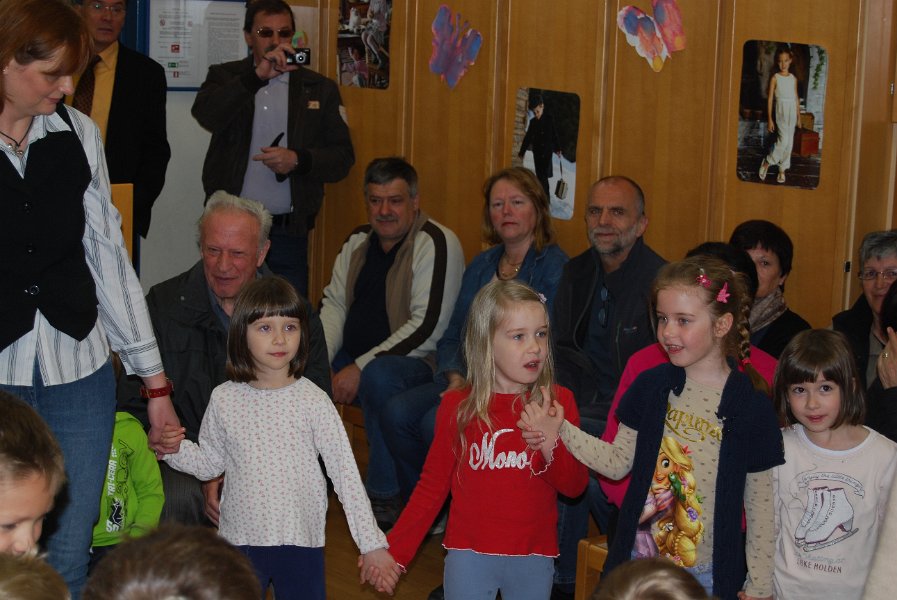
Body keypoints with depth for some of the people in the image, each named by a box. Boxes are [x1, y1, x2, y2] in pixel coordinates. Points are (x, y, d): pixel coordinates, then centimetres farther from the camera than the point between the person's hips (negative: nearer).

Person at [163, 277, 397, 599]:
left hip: (300, 540, -2)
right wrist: (173, 448, -9)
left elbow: (346, 473, -7)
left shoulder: (313, 401, -9)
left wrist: (371, 543, -8)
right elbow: (211, 463, 10)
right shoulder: (224, 399, -2)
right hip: (239, 539, 2)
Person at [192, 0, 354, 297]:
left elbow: (342, 157, 6)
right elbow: (206, 115, -14)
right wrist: (257, 76, -22)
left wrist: (298, 160, -12)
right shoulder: (226, 77, 7)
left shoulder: (320, 88, 9)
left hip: (288, 231, 1)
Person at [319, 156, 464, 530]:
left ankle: (386, 498, -23)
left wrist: (360, 368, -24)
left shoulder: (436, 244, -14)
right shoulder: (358, 241, 10)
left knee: (379, 375, -38)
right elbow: (334, 303, 9)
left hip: (416, 363, -7)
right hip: (353, 358, 7)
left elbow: (427, 327, -21)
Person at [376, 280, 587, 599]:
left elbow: (574, 486, -3)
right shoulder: (458, 406, -4)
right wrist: (394, 551, -3)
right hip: (469, 554, -1)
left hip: (533, 558, 1)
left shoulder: (558, 401, -2)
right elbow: (432, 485, 2)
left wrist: (551, 447, -23)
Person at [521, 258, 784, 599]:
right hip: (637, 563, 3)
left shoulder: (751, 407, -12)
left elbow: (762, 506, -7)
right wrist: (561, 433, -11)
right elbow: (619, 463, 3)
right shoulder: (651, 387, -1)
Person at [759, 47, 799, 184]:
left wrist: (799, 116, 11)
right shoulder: (775, 78, -4)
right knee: (783, 139, -17)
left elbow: (796, 98, 14)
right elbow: (770, 99, -5)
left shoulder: (793, 78, 8)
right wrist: (769, 119, -8)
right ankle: (767, 163, -1)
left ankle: (782, 169, 11)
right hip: (780, 111, -4)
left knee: (789, 142, 4)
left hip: (792, 112, 4)